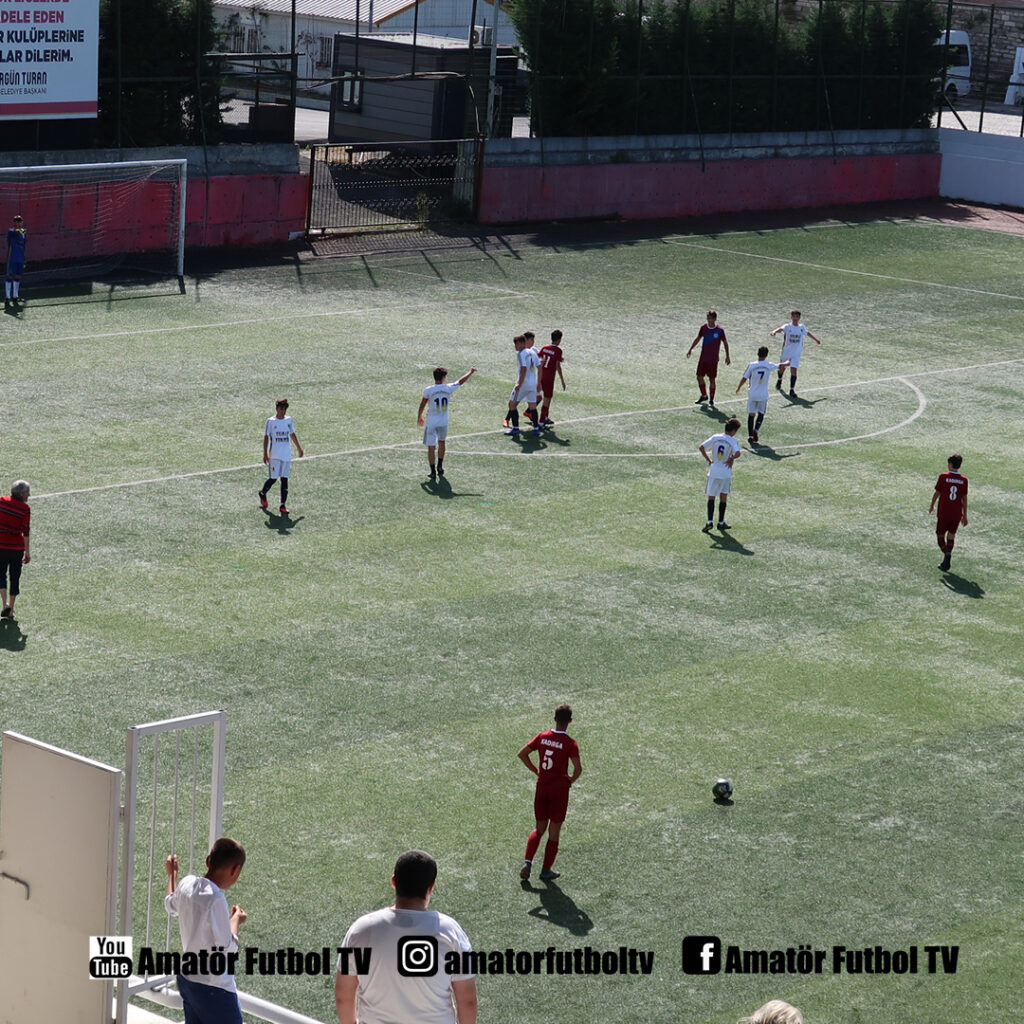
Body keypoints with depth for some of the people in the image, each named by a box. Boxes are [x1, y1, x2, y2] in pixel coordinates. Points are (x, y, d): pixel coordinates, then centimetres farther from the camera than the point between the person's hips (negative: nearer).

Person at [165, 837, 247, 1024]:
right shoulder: (215, 899, -26)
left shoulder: (187, 884, -2)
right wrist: (236, 920, -3)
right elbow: (227, 948, -21)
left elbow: (171, 906, 22)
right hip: (213, 989, -9)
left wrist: (172, 874, 39)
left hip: (186, 979, 9)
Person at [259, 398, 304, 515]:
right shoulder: (271, 421, -6)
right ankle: (262, 493, 27)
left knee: (284, 479, 1)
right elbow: (266, 437, -4)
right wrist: (265, 454, -9)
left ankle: (283, 505, 2)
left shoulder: (289, 420, 7)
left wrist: (298, 448, 27)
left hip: (287, 455, 4)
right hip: (274, 455, -4)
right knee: (273, 478, -2)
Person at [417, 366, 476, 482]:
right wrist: (471, 372, 25)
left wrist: (419, 417, 14)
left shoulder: (428, 390, -13)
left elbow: (422, 405, -3)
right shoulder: (448, 388, -7)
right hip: (444, 422, 3)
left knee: (431, 447, 0)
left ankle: (433, 472, -5)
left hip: (431, 422, -3)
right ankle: (440, 467, 34)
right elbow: (461, 381, 9)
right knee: (441, 442, 26)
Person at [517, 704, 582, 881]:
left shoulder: (542, 737, -1)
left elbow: (521, 754, 2)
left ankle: (527, 862, 0)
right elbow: (578, 768, -24)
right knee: (554, 832, 9)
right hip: (559, 790, -4)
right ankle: (546, 870, 14)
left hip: (541, 788, 4)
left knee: (539, 829, 17)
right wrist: (571, 780, -4)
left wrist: (536, 771, 9)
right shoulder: (570, 743, -14)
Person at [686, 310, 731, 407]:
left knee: (712, 379, 0)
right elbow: (698, 339, 16)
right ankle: (704, 395, 29)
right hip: (703, 358, 4)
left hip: (713, 359, -4)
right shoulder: (703, 327, 0)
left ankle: (711, 400, 13)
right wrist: (690, 349, 18)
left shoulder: (719, 330, -10)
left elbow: (725, 343, 1)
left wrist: (727, 357, 2)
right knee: (699, 377, 6)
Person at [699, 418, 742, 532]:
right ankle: (721, 522, 17)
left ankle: (710, 521, -9)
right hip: (726, 472, -2)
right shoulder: (733, 441, -9)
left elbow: (701, 448, -3)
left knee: (711, 497, 6)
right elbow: (737, 453, -27)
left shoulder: (715, 437, 1)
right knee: (723, 497, 12)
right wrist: (731, 459, -7)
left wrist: (709, 460, 5)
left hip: (713, 471, 2)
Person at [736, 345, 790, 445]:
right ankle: (756, 430, -6)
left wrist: (738, 388, 16)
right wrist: (787, 362, 35)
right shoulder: (769, 366, -6)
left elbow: (744, 378, -2)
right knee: (761, 414, 15)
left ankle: (750, 435, 2)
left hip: (752, 394, 0)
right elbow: (782, 365, 11)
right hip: (763, 395, 0)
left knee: (751, 414, 9)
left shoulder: (752, 366, -10)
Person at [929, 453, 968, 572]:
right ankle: (946, 562, 9)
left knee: (940, 535, 9)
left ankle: (946, 553, -17)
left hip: (944, 513, -3)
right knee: (951, 536, 13)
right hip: (957, 513, 3)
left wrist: (932, 506, 12)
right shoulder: (963, 480, 0)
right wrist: (965, 515, 11)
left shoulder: (943, 476, -9)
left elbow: (937, 493, -4)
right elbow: (964, 498, 4)